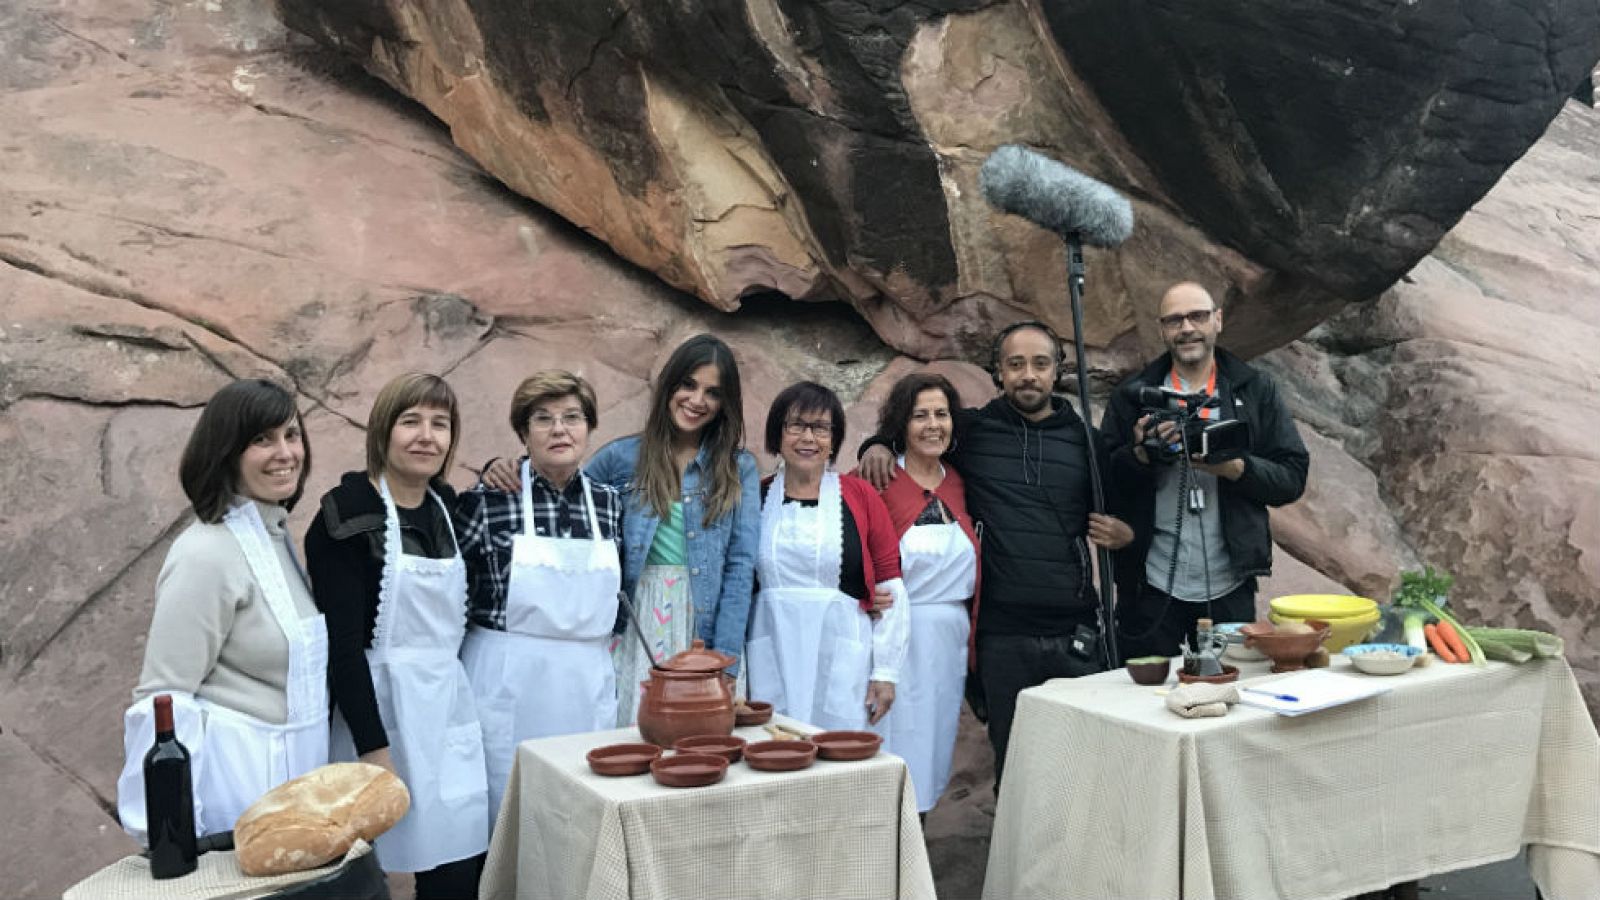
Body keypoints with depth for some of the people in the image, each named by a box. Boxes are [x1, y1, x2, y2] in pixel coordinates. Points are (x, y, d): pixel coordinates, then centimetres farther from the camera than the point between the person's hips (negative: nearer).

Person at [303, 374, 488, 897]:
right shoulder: (348, 515, -10)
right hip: (379, 705, -6)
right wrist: (374, 748, -18)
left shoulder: (446, 506, 9)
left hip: (449, 705, 6)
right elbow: (341, 642, -15)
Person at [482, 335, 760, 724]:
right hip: (635, 629, 0)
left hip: (707, 627, 0)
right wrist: (504, 474, -3)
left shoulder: (739, 468, 3)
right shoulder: (622, 458, 5)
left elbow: (740, 565, -1)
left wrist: (725, 662, -7)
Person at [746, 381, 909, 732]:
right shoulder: (755, 498, 9)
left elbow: (890, 587, 3)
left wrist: (885, 671, -1)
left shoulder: (859, 496, 4)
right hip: (770, 662, 1)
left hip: (840, 662, -1)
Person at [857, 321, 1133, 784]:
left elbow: (1115, 513, 22)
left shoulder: (1086, 440, 9)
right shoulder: (971, 430, 4)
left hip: (1076, 635, 1)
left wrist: (1124, 534, 1)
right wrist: (877, 444, -2)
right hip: (1002, 636, -1)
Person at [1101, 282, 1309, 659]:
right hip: (1153, 587, -1)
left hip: (1229, 586, 1)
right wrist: (1140, 455, -18)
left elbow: (1293, 478, 1)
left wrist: (1235, 468, -16)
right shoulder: (1133, 394, 6)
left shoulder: (1256, 390, 7)